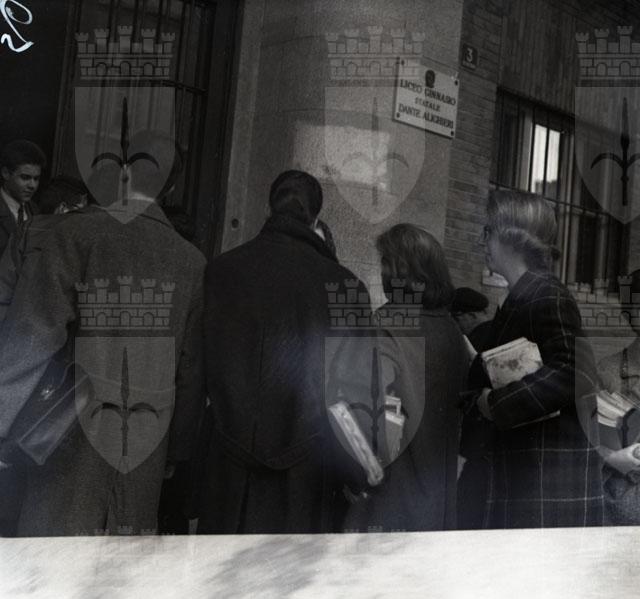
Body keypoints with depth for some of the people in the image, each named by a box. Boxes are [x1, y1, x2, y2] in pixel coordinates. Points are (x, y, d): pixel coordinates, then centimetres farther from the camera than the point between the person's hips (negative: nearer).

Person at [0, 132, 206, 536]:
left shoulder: (75, 235, -7)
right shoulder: (189, 259, 1)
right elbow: (193, 369, 3)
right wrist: (177, 450, 14)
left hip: (73, 446, -3)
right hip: (147, 456, 3)